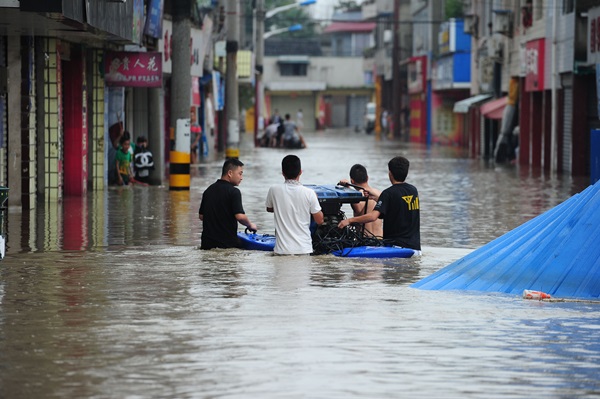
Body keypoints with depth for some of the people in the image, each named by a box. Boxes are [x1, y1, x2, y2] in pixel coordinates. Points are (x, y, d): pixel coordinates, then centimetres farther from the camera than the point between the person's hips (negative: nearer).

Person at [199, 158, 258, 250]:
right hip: (227, 242, -7)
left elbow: (201, 216, 21)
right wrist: (250, 225, 3)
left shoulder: (209, 190, 13)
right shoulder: (233, 191, -9)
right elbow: (240, 216, -17)